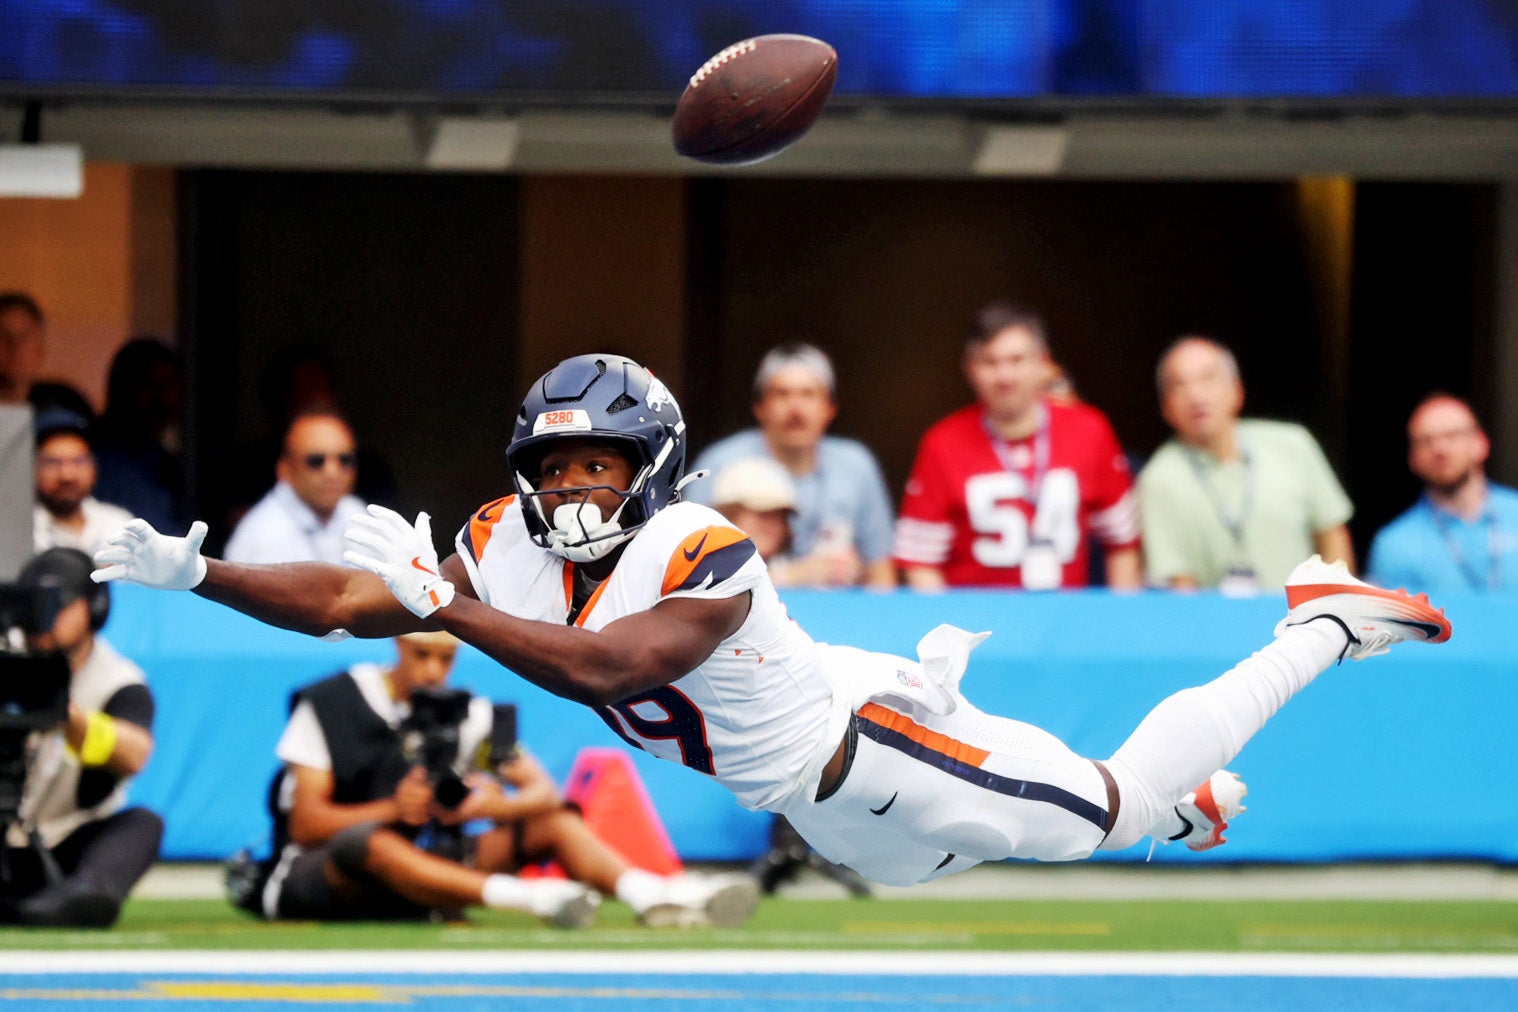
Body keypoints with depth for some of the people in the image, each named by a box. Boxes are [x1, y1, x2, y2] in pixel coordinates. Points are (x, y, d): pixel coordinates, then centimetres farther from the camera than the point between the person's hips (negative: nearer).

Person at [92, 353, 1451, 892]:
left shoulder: (702, 556, -34)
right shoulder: (512, 549, -12)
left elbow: (609, 667, -49)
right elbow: (349, 603, -14)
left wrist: (445, 604, -49)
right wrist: (194, 576, -26)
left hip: (866, 754, -7)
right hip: (820, 812, 7)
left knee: (1119, 811, 1)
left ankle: (1322, 626, 16)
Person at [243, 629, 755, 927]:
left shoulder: (464, 713, 8)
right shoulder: (327, 705, -4)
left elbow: (544, 793, -1)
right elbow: (305, 823, -12)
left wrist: (497, 806, -24)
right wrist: (392, 810, -27)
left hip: (421, 867, 5)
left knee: (551, 821, -9)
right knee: (368, 840, -40)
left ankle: (647, 892, -37)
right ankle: (523, 896, -57)